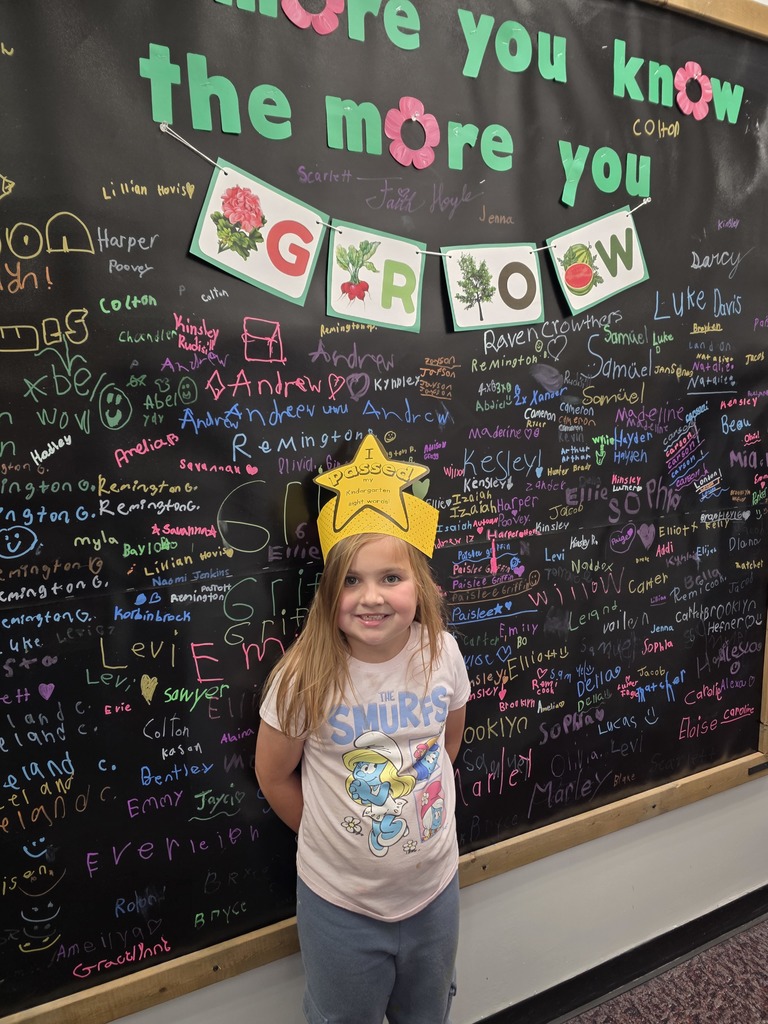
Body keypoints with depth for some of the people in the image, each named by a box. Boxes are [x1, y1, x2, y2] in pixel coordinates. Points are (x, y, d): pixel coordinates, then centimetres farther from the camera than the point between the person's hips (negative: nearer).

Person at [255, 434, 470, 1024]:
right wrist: (334, 839, 1)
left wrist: (415, 818, 7)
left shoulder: (442, 653, -16)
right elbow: (275, 777, -9)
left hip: (434, 890, 3)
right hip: (339, 903, -2)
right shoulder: (307, 676, -25)